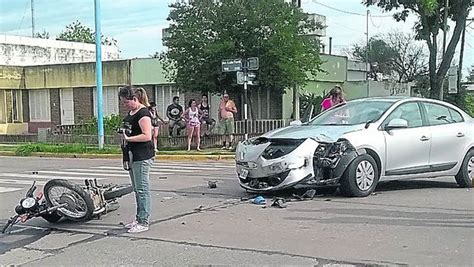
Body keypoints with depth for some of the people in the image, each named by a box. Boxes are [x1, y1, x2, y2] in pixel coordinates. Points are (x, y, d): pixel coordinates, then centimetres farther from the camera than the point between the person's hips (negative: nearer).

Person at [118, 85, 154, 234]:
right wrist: (122, 132, 10)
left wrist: (128, 138, -22)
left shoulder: (143, 113, -15)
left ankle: (144, 222, 0)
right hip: (133, 155, 10)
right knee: (137, 189, 15)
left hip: (142, 157, -10)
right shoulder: (130, 112, 15)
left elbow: (147, 136, -22)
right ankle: (139, 218, 24)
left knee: (142, 189, -5)